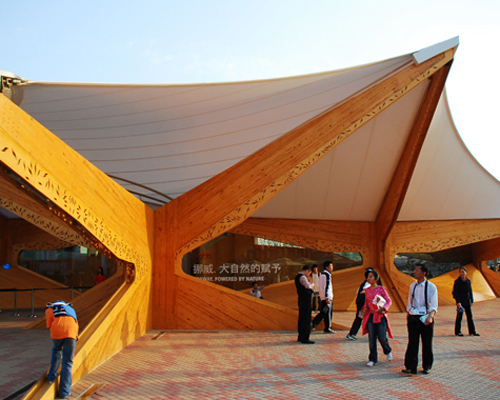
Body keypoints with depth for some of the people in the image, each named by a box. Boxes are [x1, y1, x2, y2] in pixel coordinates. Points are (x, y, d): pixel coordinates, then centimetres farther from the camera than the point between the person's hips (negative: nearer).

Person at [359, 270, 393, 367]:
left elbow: (389, 301, -3)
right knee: (372, 338, 1)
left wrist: (383, 308, -19)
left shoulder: (381, 288, -5)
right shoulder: (367, 290, 8)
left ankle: (388, 351, 29)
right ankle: (372, 359, 10)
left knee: (382, 337, -4)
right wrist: (365, 308, 1)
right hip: (370, 316, 4)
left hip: (380, 316, -3)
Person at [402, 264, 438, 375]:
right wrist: (408, 315, 8)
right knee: (412, 342, -1)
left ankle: (427, 366, 19)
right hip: (413, 318, 3)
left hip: (425, 318, -3)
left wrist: (430, 316, -26)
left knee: (427, 343, 5)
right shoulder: (412, 286, 10)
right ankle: (411, 367, 2)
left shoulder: (431, 287, -5)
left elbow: (434, 304, -11)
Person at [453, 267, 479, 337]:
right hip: (460, 301, -5)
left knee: (470, 316, 8)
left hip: (467, 302, 5)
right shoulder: (457, 281, -7)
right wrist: (458, 302, -18)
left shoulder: (468, 281, 9)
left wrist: (471, 301, 11)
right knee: (459, 317, -1)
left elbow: (470, 292, 16)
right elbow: (455, 292, -11)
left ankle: (472, 331, 15)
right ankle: (458, 332, 8)